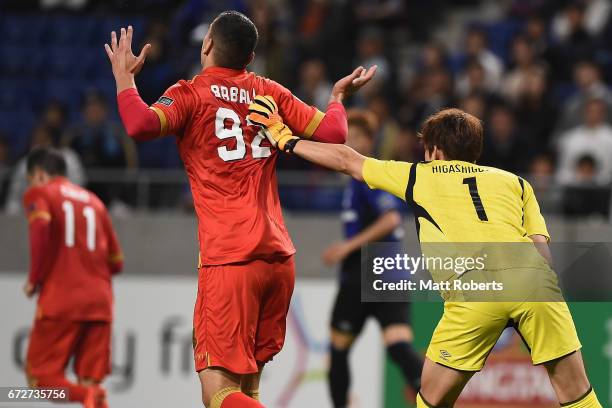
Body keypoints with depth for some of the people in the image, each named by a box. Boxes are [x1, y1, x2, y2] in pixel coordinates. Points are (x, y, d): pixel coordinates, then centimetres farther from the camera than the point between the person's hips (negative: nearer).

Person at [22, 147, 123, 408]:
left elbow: (41, 227, -16)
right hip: (100, 300, 5)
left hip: (60, 300, -5)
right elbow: (116, 262, 20)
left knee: (40, 376, 2)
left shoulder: (38, 193, 7)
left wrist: (34, 279, -7)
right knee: (90, 381, 6)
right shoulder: (93, 201, 22)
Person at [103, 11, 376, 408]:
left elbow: (141, 125, -18)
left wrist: (124, 77, 0)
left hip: (228, 260, -5)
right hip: (279, 257, 5)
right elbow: (332, 133, 12)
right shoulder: (270, 93, 12)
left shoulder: (190, 94, -1)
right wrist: (338, 97, 32)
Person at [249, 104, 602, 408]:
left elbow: (346, 160, 36)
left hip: (473, 288, -1)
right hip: (534, 279, 2)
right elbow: (541, 245, 16)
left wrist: (285, 139, 48)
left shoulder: (419, 176, 26)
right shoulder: (515, 182, 28)